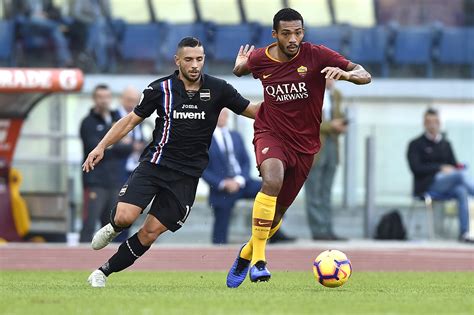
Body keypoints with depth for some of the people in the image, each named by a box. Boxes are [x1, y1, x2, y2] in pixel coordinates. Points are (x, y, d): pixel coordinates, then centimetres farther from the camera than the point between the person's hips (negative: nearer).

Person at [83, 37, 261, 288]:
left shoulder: (217, 89, 0)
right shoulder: (161, 89, -2)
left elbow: (254, 111, 7)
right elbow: (131, 120, 8)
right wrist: (101, 147, 0)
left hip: (187, 175, 1)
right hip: (155, 162, -1)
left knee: (150, 232, -6)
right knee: (125, 217, -21)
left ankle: (104, 272, 10)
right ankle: (114, 228, 17)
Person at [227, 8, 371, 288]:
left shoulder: (316, 56, -12)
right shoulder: (260, 59, -5)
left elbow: (365, 76, -18)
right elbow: (241, 70, 23)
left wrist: (345, 73, -33)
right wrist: (240, 65, 6)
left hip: (305, 143, 2)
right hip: (270, 133, -2)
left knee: (278, 211, 9)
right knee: (273, 180, -34)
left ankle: (246, 254, 39)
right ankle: (258, 258, -28)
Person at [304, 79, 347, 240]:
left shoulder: (335, 95, 14)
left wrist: (341, 125, -1)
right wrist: (330, 125, -19)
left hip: (331, 146, 7)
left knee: (326, 193, 8)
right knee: (314, 192, -4)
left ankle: (327, 230, 8)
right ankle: (318, 230, -3)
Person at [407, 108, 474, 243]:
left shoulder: (446, 144, 22)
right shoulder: (416, 144, 7)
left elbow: (454, 164, 19)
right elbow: (416, 168, -6)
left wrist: (459, 167, -7)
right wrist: (441, 168, -14)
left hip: (448, 186, 5)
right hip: (427, 185, -5)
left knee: (461, 191, -32)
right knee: (461, 175, -30)